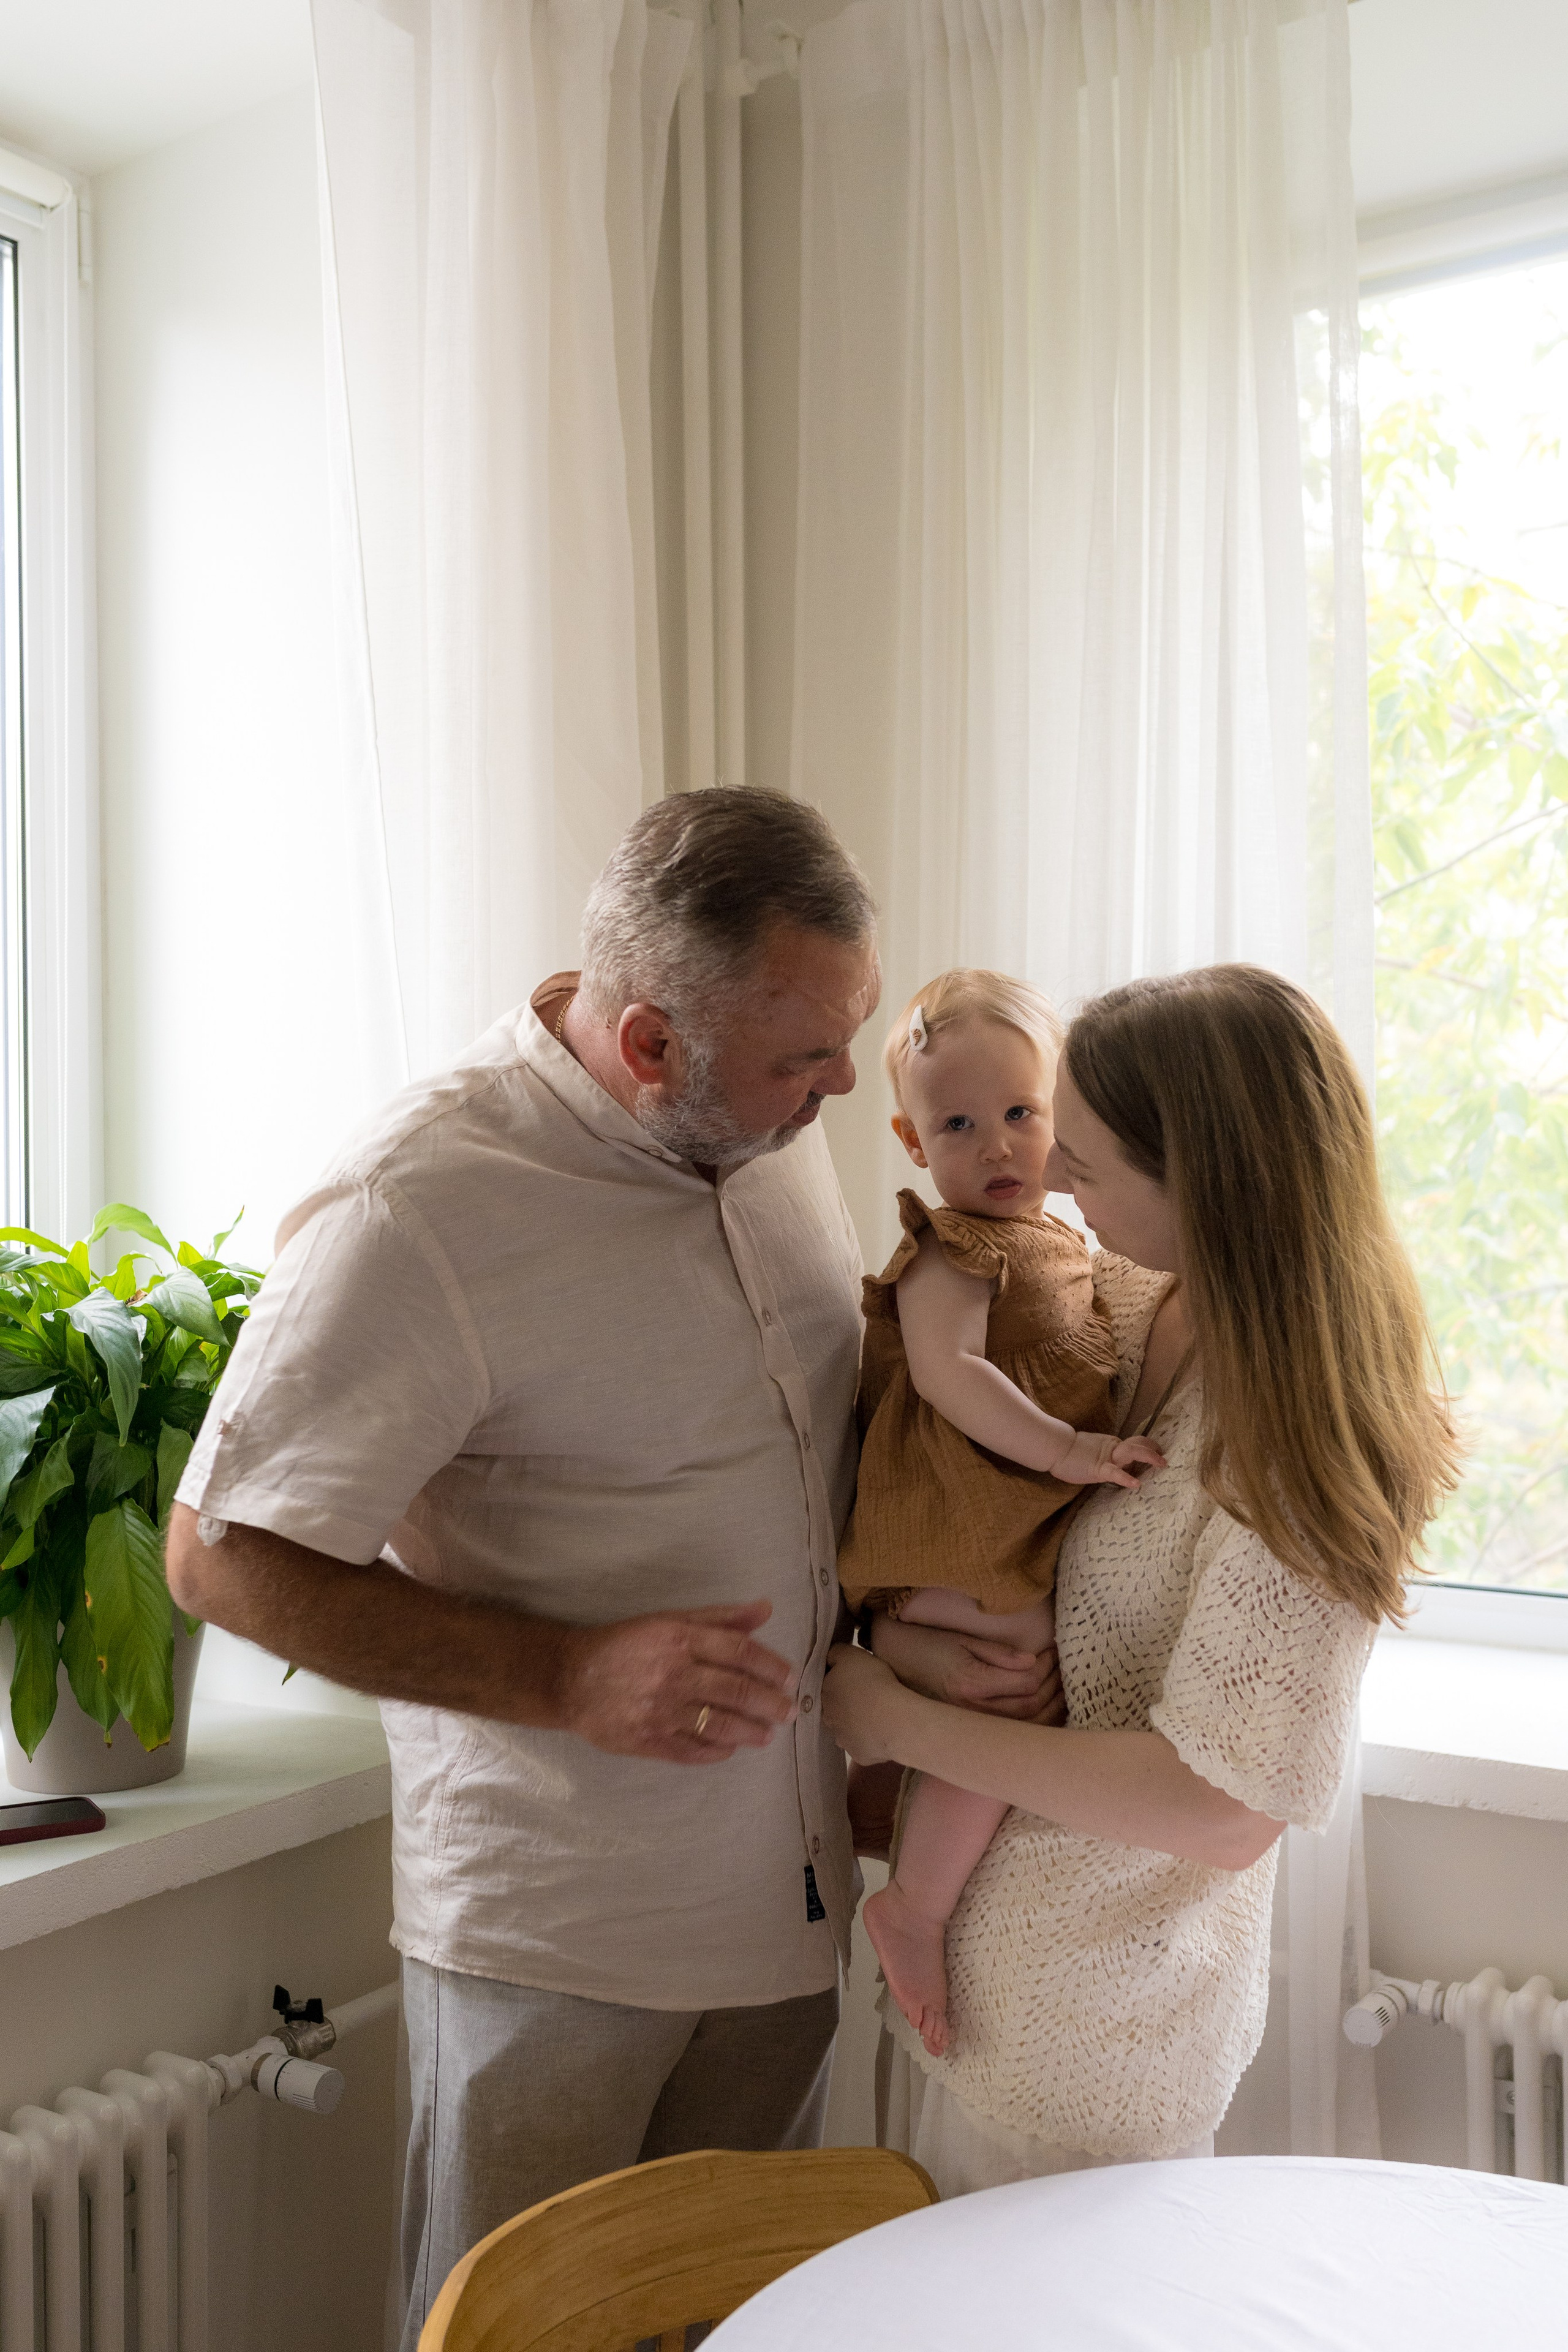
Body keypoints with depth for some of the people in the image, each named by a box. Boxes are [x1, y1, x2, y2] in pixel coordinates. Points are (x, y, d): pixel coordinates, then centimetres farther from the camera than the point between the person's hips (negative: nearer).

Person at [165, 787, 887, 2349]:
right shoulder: (419, 1210, -24)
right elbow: (222, 1557, -18)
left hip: (786, 1890, 7)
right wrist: (567, 1676, -26)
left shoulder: (773, 1122, 0)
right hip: (551, 1932, -6)